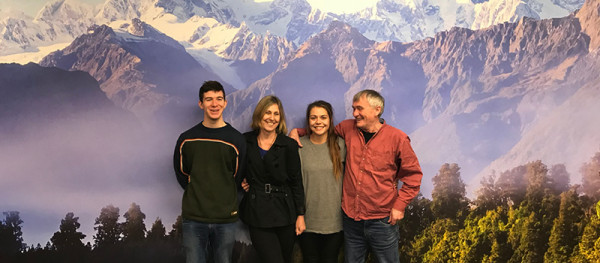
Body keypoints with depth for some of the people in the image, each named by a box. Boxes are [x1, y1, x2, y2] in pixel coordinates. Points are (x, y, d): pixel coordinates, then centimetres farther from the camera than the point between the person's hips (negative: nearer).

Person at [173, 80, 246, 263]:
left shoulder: (236, 140, -1)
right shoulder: (187, 139, 3)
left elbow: (237, 178, 6)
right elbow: (181, 174, 13)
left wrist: (223, 203, 5)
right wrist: (197, 195, 6)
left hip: (225, 219, 0)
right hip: (193, 217, 1)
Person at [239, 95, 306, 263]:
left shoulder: (289, 145, 0)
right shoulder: (245, 141, 3)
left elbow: (296, 182, 2)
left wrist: (300, 214, 1)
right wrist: (242, 183, -3)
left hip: (284, 212, 1)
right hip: (257, 213, 0)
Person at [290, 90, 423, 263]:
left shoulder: (397, 138, -7)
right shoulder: (347, 129, 3)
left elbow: (413, 174, 0)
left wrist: (399, 205, -6)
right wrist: (297, 131, 10)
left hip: (382, 221, -3)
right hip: (351, 218, 3)